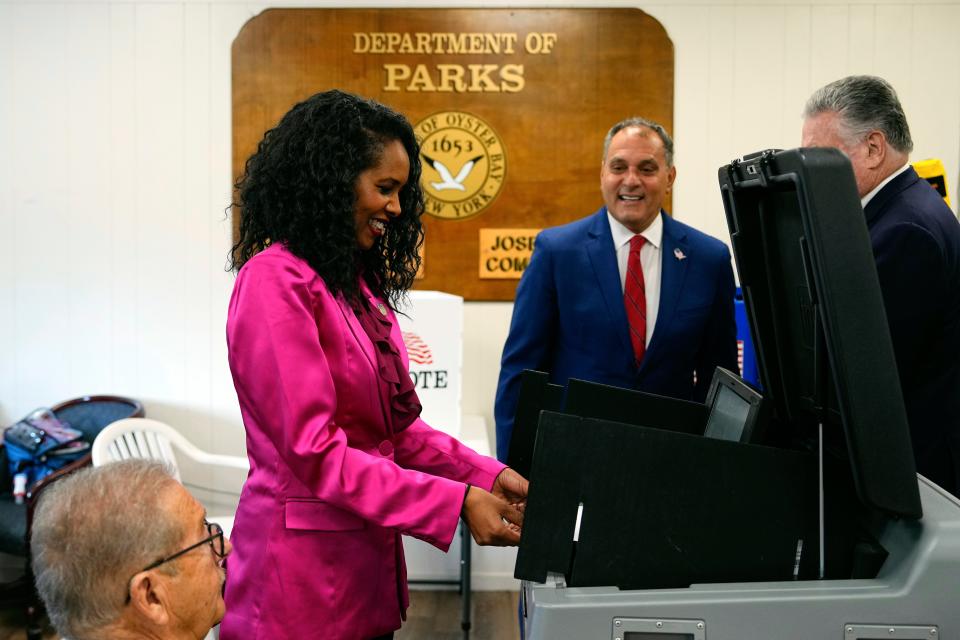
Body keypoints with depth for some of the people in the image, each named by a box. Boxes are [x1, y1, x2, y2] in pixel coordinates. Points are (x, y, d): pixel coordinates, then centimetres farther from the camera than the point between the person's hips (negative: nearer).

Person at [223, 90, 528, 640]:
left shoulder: (360, 284, 10)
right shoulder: (276, 281, -16)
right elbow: (313, 451, -20)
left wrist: (489, 476, -1)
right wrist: (456, 503, -21)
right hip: (304, 570, -7)